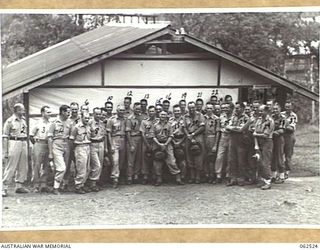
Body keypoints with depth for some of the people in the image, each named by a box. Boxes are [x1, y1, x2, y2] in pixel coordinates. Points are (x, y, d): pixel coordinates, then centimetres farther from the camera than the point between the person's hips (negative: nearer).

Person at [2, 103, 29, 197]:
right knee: (10, 167, -6)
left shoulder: (23, 120, 12)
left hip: (24, 143, 7)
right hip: (14, 143, -6)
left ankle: (19, 186, 21)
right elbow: (5, 137, -6)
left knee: (23, 167, 10)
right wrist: (5, 151, -10)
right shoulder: (10, 121, -5)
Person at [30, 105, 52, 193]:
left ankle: (43, 184, 11)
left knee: (47, 166, 4)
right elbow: (31, 136, 4)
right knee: (37, 166, -2)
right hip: (39, 144, -4)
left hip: (48, 146, 4)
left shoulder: (51, 123, 10)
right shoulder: (38, 123, 0)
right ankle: (36, 186, 3)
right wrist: (36, 143, 1)